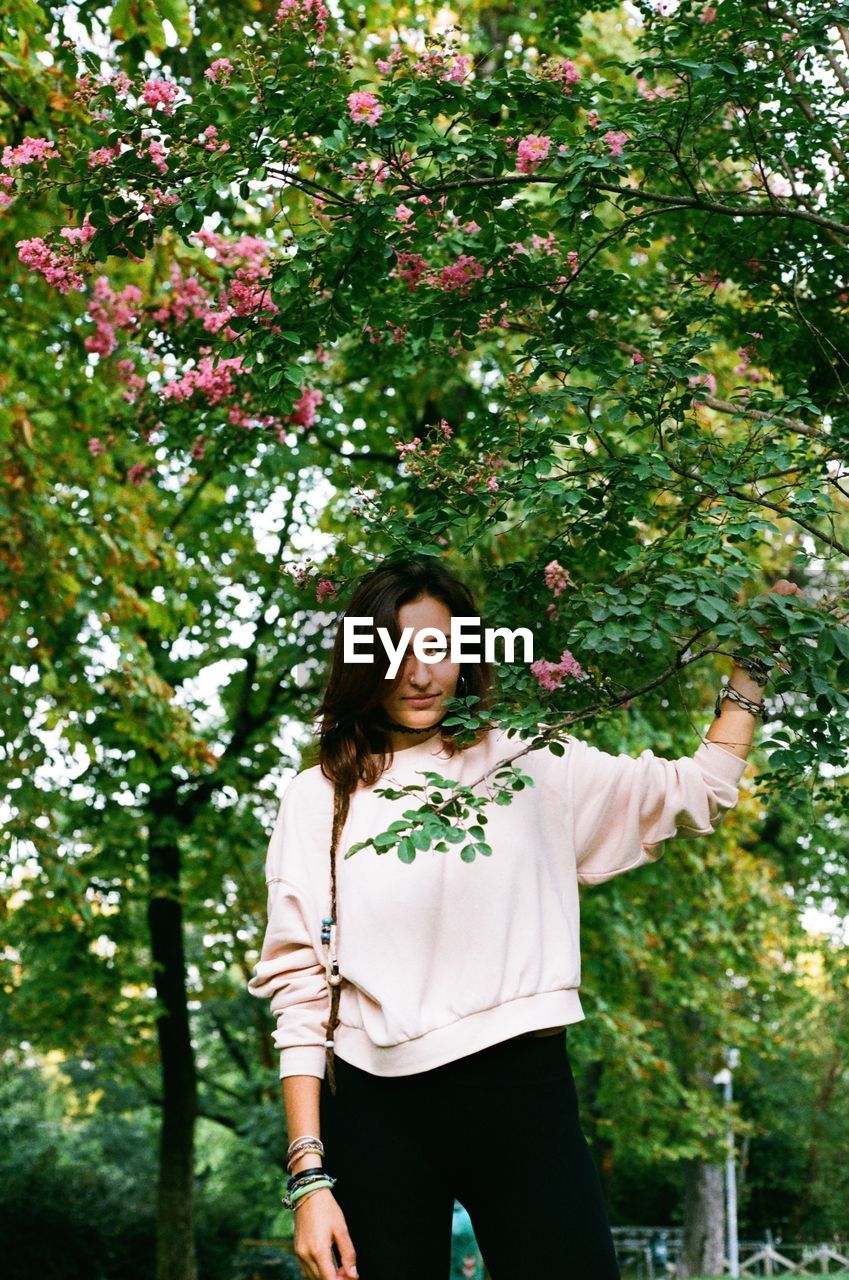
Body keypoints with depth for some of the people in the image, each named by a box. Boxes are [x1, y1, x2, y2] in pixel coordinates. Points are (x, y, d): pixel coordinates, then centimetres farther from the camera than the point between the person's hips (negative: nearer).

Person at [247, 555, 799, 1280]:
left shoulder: (531, 766, 8)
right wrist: (309, 1177, -5)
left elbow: (700, 793, 16)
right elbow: (299, 990, 1)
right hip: (379, 1117, 0)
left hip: (525, 1093, 0)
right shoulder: (321, 799, 6)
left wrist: (751, 665, 17)